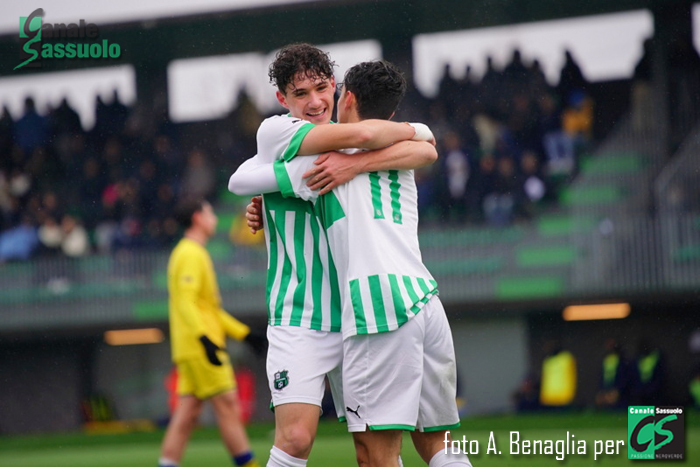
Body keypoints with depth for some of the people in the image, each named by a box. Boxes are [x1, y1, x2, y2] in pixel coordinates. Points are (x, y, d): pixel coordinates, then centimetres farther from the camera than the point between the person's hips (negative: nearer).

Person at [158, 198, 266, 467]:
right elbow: (186, 303, -21)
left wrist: (244, 334, 25)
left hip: (189, 351, 10)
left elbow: (210, 309, 27)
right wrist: (204, 337, -32)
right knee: (227, 406, -8)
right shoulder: (191, 255, -10)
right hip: (198, 348, -10)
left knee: (187, 414, 5)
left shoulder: (192, 254, 22)